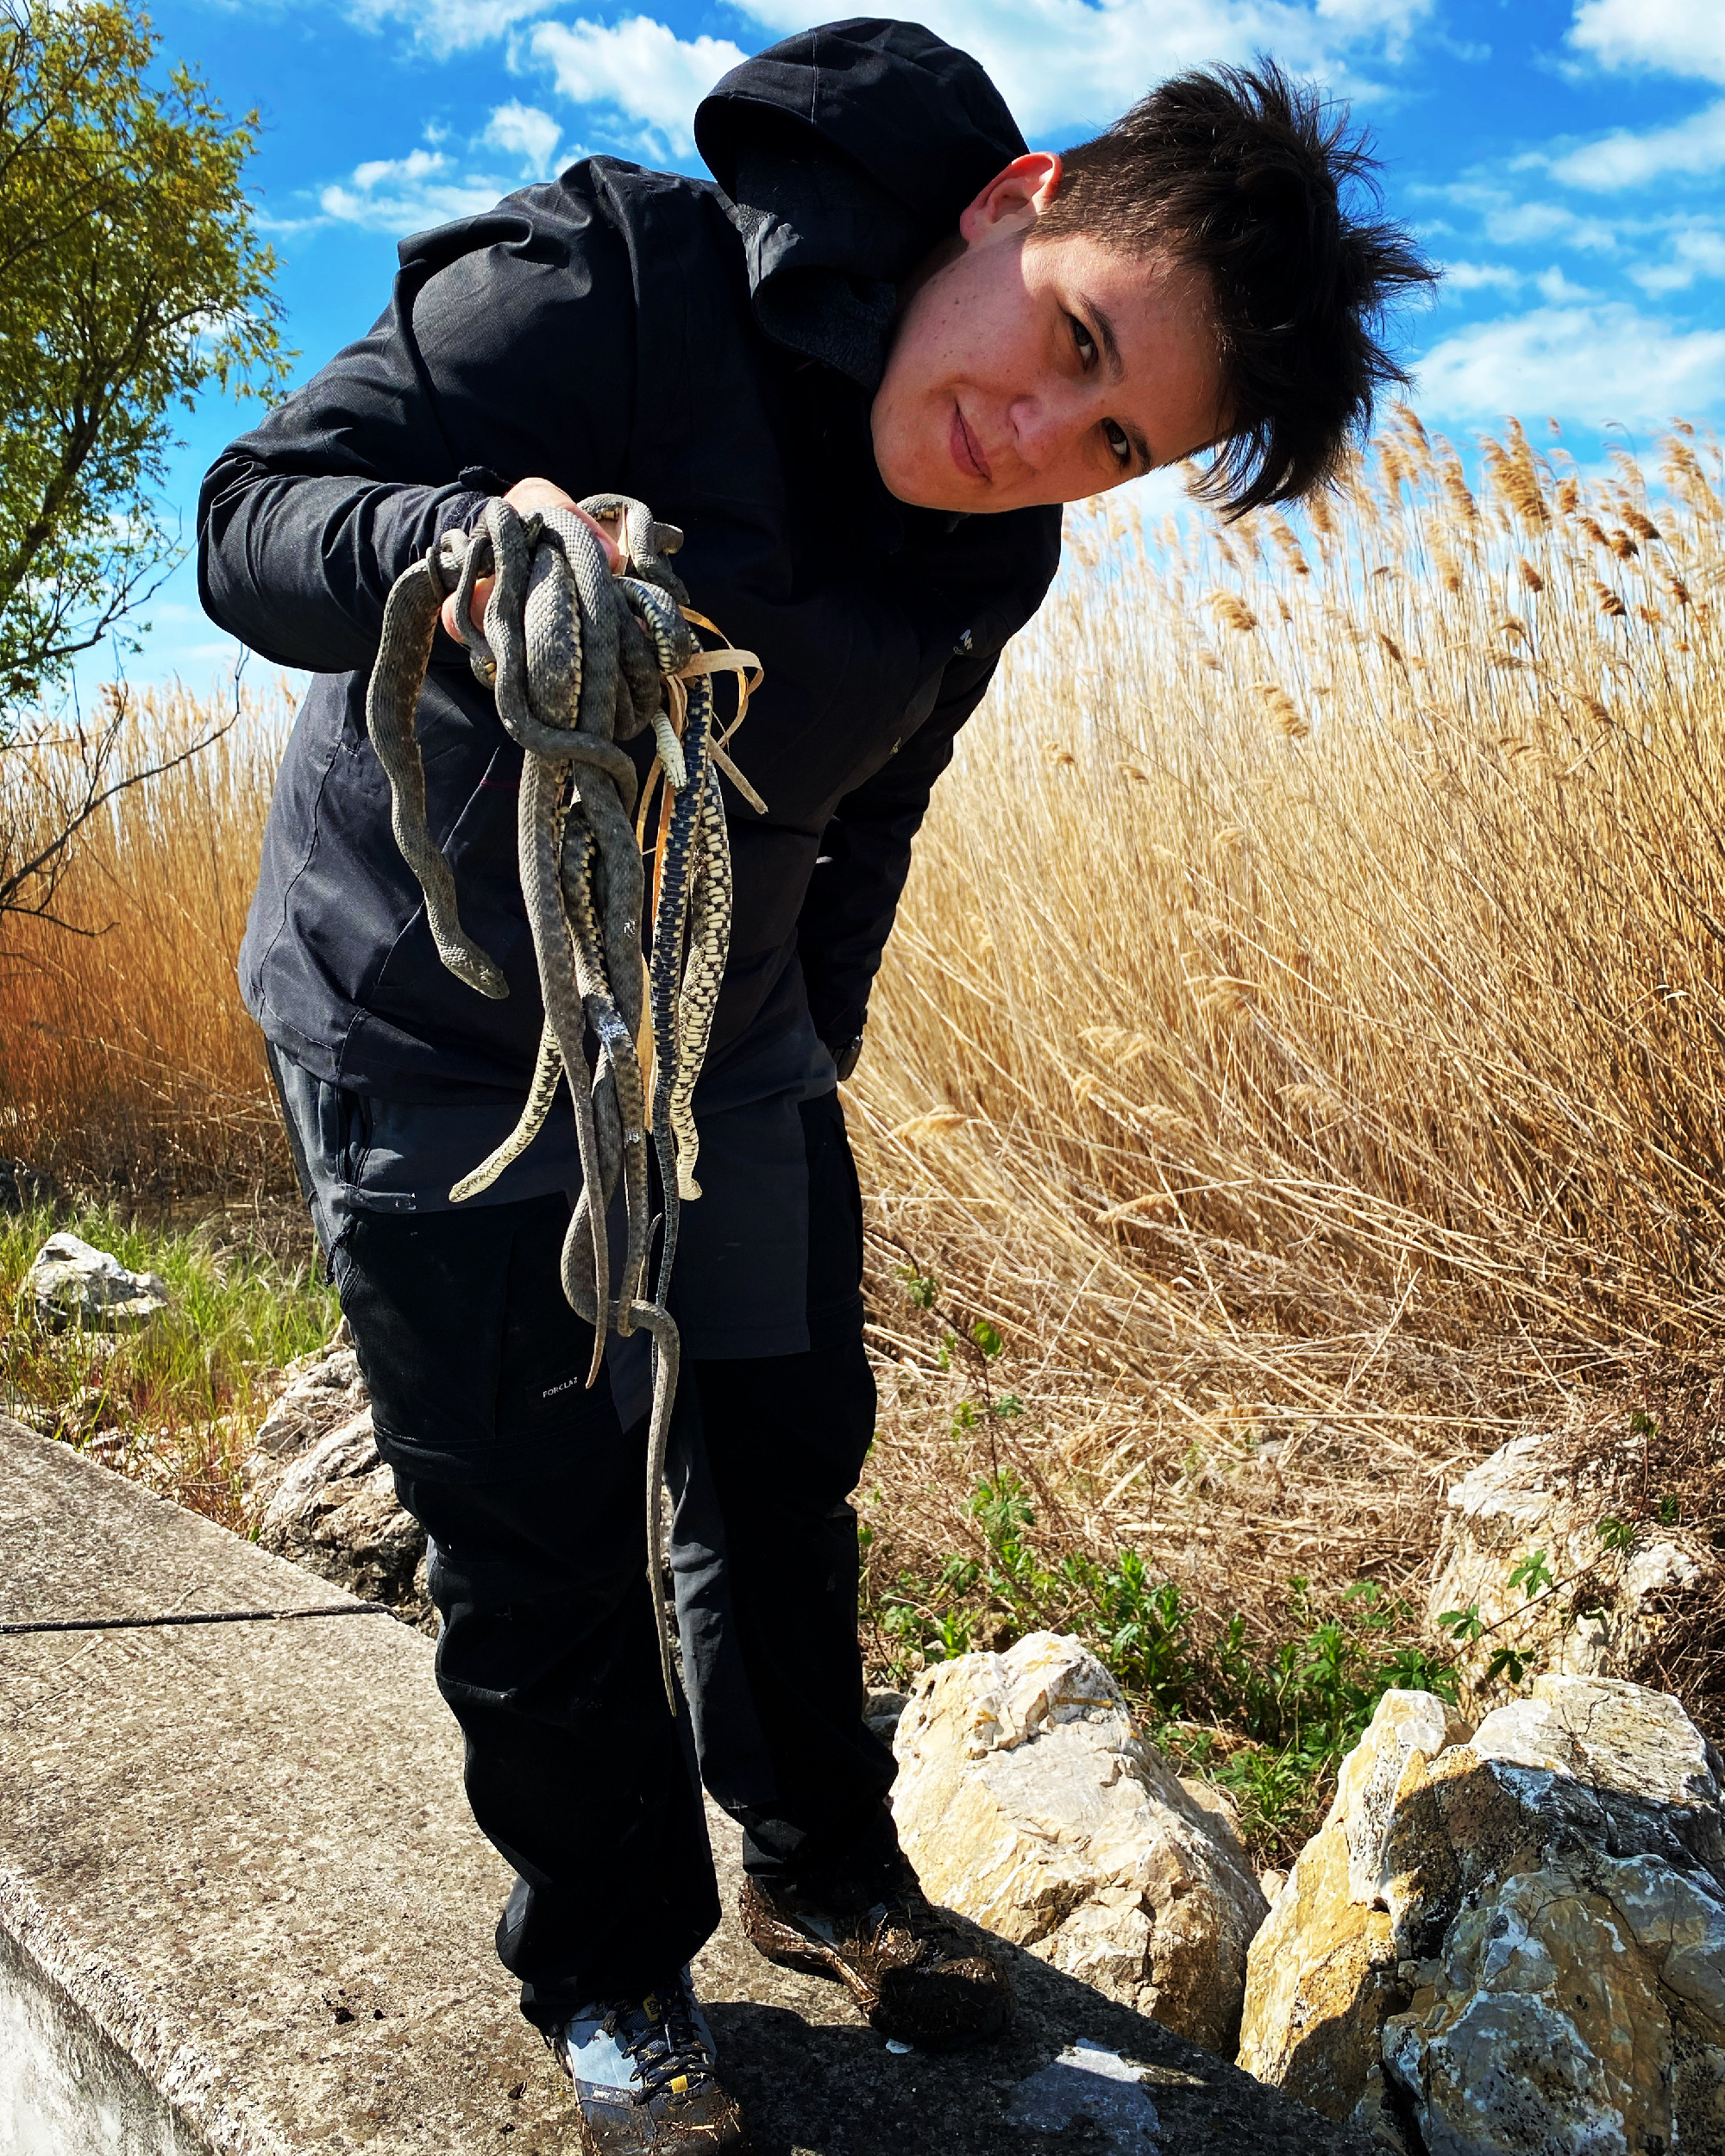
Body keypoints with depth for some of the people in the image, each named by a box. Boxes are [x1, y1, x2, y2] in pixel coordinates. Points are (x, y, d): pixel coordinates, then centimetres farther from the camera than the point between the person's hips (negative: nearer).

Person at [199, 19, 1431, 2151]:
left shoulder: (990, 561, -5)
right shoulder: (618, 279, -23)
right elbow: (255, 518, -23)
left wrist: (808, 1050, 16)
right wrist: (478, 538, -45)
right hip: (435, 1047, -5)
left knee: (784, 1459, 15)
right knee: (545, 1549, 3)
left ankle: (822, 1866, 40)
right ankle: (610, 1975, 29)